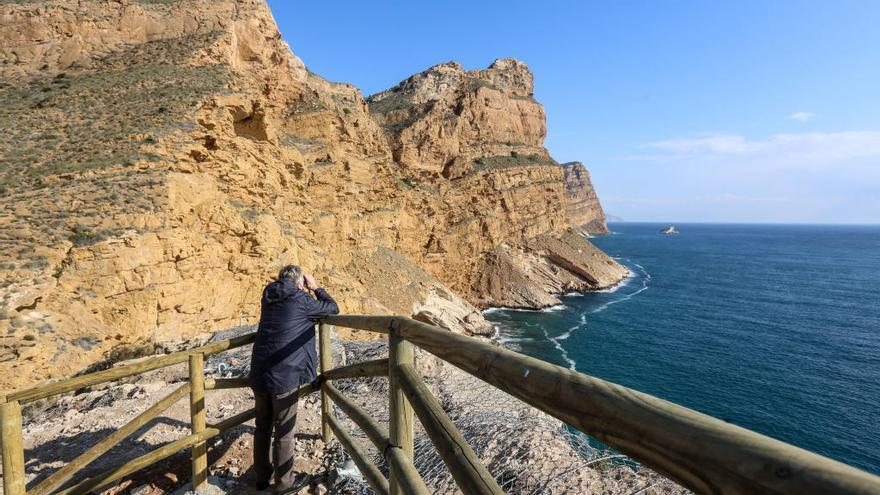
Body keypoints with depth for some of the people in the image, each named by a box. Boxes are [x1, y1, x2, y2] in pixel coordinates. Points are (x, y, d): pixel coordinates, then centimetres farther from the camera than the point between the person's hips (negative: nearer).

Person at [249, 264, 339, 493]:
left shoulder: (268, 298, 8)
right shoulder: (301, 301, -11)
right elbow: (333, 308, 0)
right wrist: (315, 288, 8)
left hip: (259, 374, 7)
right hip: (284, 377, -6)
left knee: (262, 428, 20)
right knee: (284, 432, 10)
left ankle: (261, 477, 36)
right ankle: (283, 482, 23)